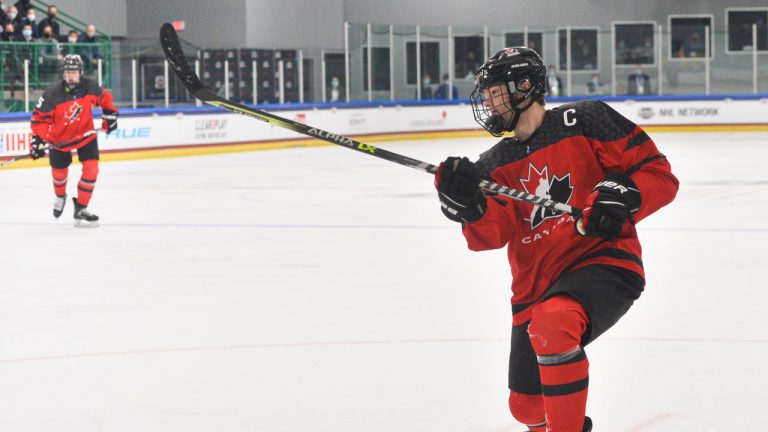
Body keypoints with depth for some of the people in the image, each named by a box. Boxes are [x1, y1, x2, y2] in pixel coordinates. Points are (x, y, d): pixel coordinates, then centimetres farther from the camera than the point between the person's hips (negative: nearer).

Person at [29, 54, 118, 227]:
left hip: (85, 134, 1)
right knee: (59, 170, 15)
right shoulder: (52, 94, -27)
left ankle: (80, 209, -5)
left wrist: (110, 115, -3)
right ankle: (60, 196, 50)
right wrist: (37, 140, -28)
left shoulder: (89, 86, -20)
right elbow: (40, 118, -21)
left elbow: (104, 98, 1)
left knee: (91, 168, -15)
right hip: (59, 138, -1)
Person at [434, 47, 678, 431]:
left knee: (552, 322, -38)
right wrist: (470, 206, -25)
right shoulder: (496, 164, 12)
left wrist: (622, 193, -27)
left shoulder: (584, 122, -4)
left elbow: (659, 175, -7)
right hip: (536, 285, 7)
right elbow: (492, 233, -5)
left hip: (603, 262, -7)